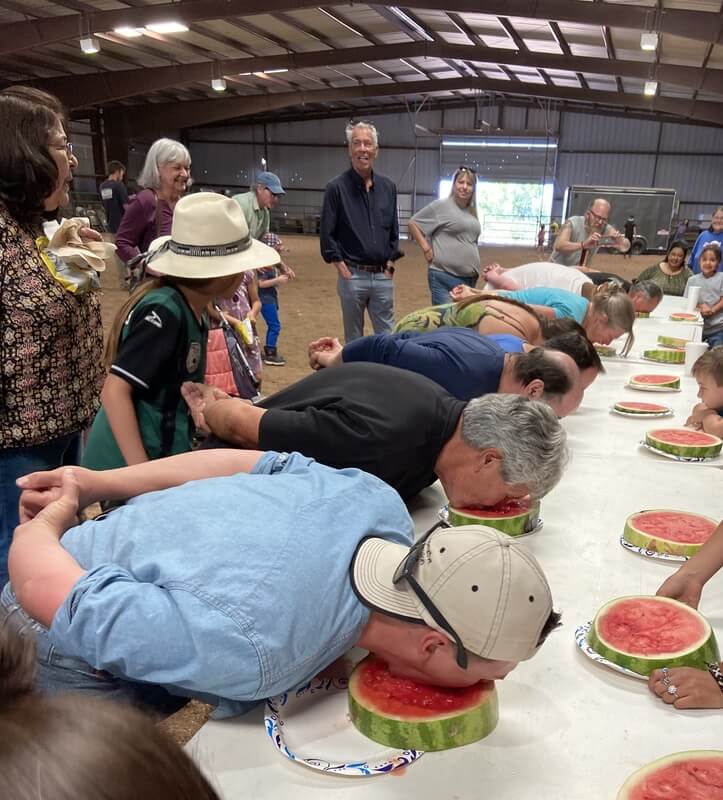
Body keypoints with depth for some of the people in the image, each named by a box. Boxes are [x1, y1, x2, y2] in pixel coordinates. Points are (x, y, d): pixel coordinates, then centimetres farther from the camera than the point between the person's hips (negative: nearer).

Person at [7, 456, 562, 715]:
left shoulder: (382, 505, -25)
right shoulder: (248, 651, -46)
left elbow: (255, 460, -11)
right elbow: (41, 586, -36)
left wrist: (97, 483, -1)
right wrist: (51, 522, -12)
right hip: (72, 652, -6)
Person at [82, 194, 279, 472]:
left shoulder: (190, 310, 4)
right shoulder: (164, 311, -21)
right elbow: (115, 390, -25)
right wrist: (143, 474, -28)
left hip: (161, 456, 8)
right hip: (129, 464, -8)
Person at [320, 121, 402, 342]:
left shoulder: (388, 187, 8)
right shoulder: (336, 187, -6)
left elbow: (394, 230, 14)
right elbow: (327, 235, -5)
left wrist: (390, 263, 6)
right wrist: (343, 269, -9)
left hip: (383, 276, 4)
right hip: (352, 276, -3)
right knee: (354, 338, 8)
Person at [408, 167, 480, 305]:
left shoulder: (472, 212, 14)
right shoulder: (441, 205, -5)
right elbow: (412, 223, -2)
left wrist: (475, 269, 16)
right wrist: (426, 248, -10)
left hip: (471, 278, 7)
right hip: (445, 277, -7)